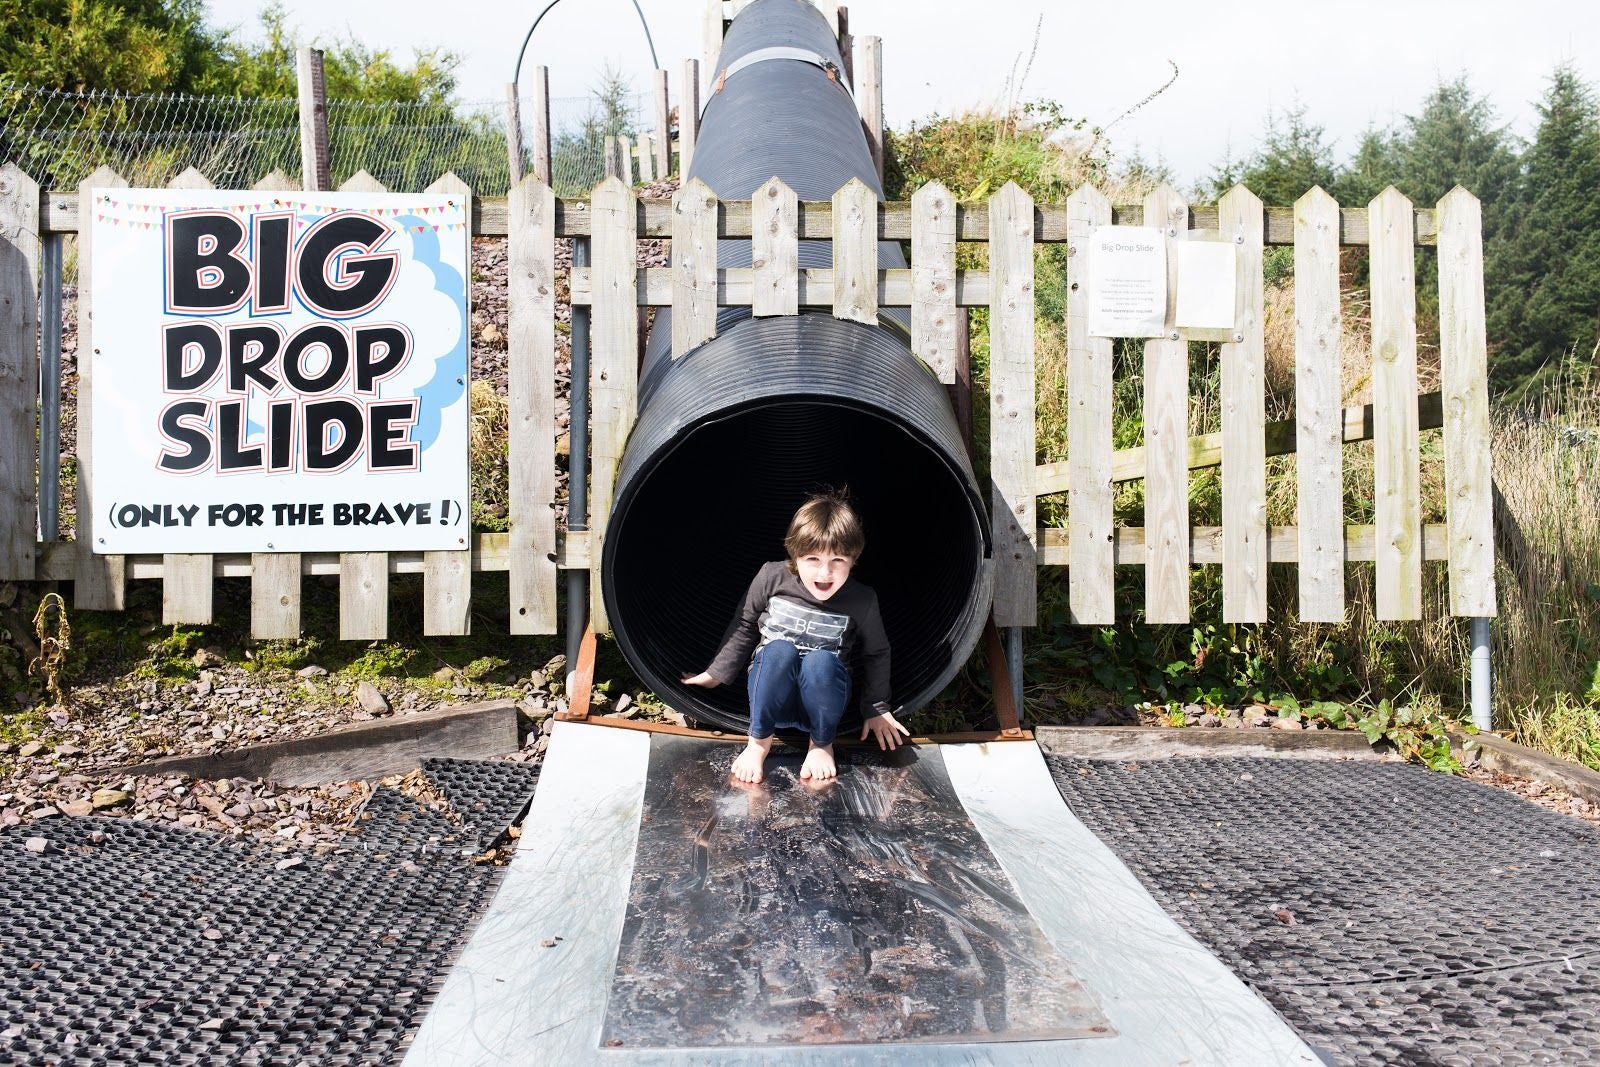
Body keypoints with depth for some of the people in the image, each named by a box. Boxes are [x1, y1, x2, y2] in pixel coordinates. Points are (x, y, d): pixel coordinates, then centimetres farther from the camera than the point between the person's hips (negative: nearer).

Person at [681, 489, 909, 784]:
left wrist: (877, 708, 4)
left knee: (821, 660, -35)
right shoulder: (771, 578, -11)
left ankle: (822, 744, -8)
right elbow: (745, 627, 6)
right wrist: (717, 673, 8)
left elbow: (876, 654, 7)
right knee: (779, 649, -34)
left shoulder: (861, 600, -10)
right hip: (771, 695, 0)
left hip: (822, 701, 0)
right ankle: (760, 740, -14)